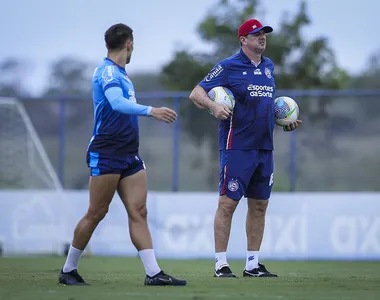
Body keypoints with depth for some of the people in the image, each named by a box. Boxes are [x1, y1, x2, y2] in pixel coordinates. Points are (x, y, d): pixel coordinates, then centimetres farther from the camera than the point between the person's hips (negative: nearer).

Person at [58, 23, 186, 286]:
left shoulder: (121, 74, 16)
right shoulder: (107, 72, -13)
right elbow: (117, 103, -31)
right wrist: (151, 111, -43)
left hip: (129, 156, 8)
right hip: (106, 155, -8)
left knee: (138, 212, -1)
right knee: (96, 213, -2)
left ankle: (154, 273, -6)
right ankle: (68, 270, 11)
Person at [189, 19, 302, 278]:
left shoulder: (268, 66, 15)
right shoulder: (229, 66, -6)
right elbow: (196, 93, -9)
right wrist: (213, 106, -27)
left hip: (265, 147, 7)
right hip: (237, 147, -7)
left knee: (259, 205, 9)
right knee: (228, 203, -7)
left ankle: (253, 264, 17)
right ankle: (221, 264, -2)